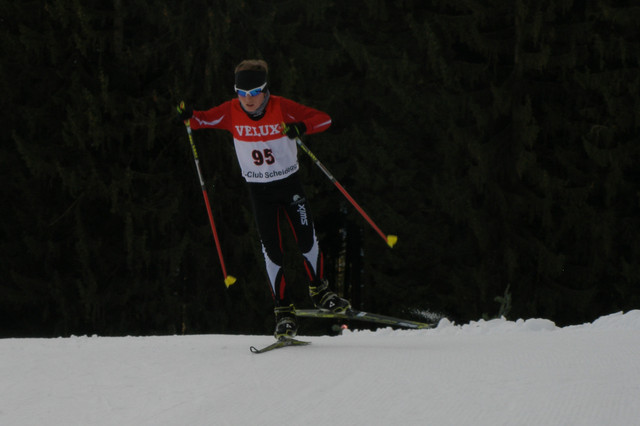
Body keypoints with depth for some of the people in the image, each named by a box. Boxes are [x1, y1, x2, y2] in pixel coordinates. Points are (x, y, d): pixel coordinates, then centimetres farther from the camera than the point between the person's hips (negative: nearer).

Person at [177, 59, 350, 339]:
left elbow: (324, 119, -16)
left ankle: (320, 292, 18)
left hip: (290, 183, -1)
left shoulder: (282, 108, -16)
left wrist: (301, 128, -35)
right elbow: (203, 120, 3)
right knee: (272, 252, -3)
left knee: (307, 240, -6)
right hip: (259, 190, 1)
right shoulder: (231, 112, -10)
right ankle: (283, 311, 3)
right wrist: (188, 116, -20)